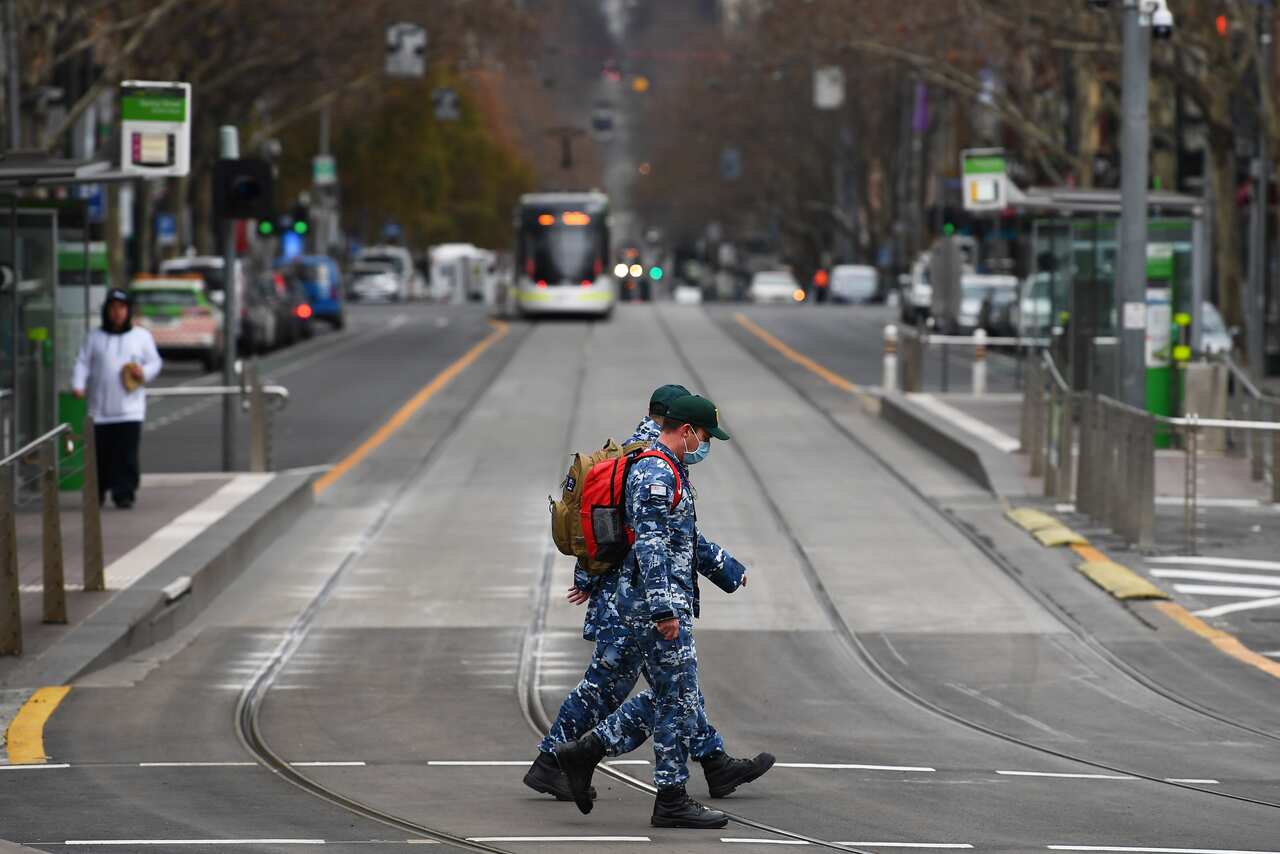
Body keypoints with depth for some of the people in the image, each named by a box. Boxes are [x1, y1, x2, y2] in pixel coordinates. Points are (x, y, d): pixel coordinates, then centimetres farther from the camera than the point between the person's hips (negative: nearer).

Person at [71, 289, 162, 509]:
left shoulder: (141, 336, 10)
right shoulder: (95, 338, 12)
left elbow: (155, 363, 12)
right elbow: (83, 364, 6)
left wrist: (144, 371, -11)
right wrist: (78, 385, -12)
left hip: (130, 409, -1)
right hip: (100, 409, 1)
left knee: (127, 455, -10)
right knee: (100, 455, 3)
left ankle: (124, 494, -8)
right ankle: (96, 494, 21)